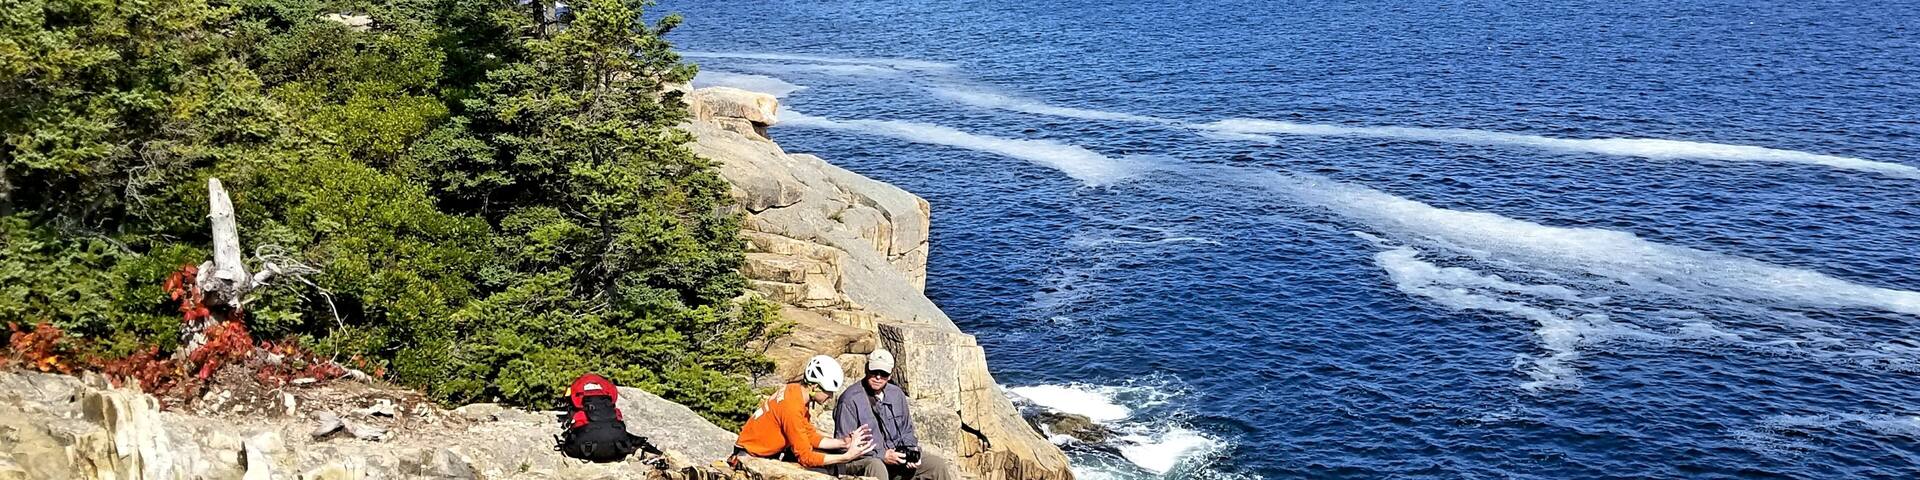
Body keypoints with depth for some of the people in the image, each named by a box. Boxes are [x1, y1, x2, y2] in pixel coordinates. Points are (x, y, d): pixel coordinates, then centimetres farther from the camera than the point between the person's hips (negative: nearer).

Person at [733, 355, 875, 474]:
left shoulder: (798, 391, -1)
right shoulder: (792, 406, -28)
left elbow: (811, 436, 6)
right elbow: (805, 457, -23)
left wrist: (842, 443, -6)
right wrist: (847, 457, -24)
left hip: (774, 451, 9)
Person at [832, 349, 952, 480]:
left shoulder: (897, 394, 10)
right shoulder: (850, 400, -11)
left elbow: (906, 431, 21)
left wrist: (911, 452, -1)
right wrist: (882, 456, -19)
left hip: (896, 455, 7)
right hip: (863, 460, -6)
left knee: (938, 465, -4)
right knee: (876, 468, -40)